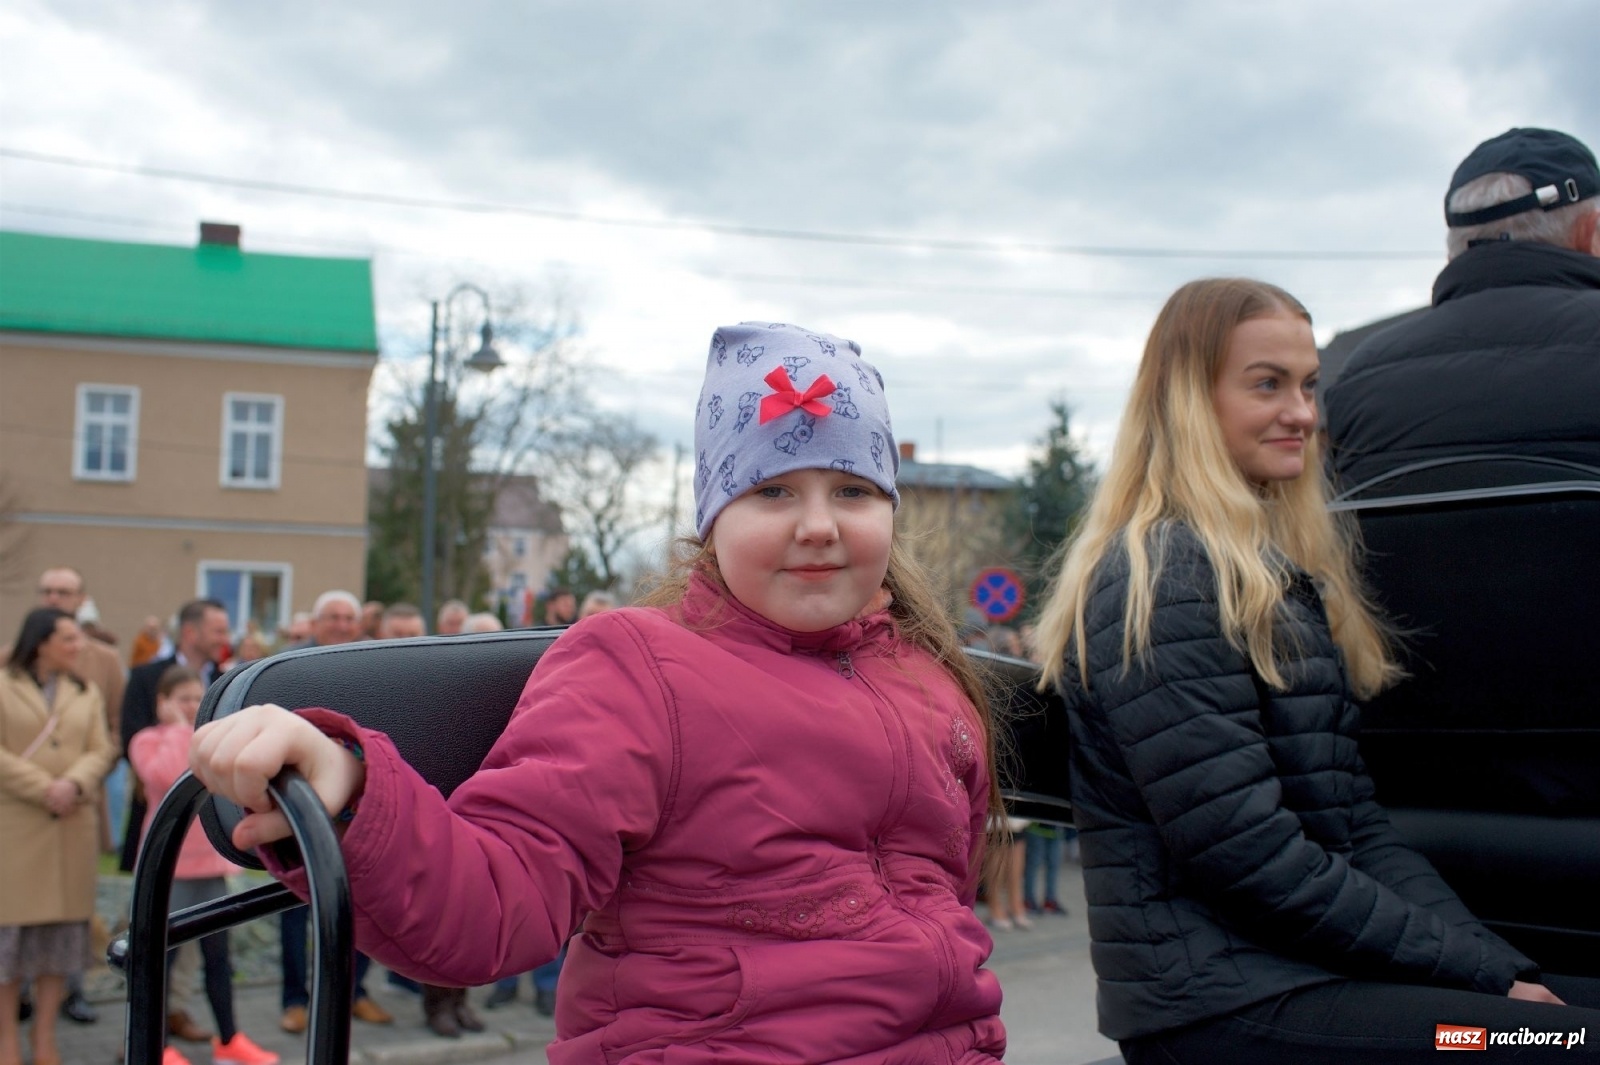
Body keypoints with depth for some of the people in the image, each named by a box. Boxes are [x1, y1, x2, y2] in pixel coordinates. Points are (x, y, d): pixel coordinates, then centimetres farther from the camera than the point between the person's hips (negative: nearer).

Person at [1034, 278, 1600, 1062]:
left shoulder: (1276, 570, 15)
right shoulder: (1157, 581, -13)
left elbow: (1355, 824, 12)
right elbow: (1245, 852, -18)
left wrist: (1499, 962, 1)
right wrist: (1482, 974, -11)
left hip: (1305, 972, 8)